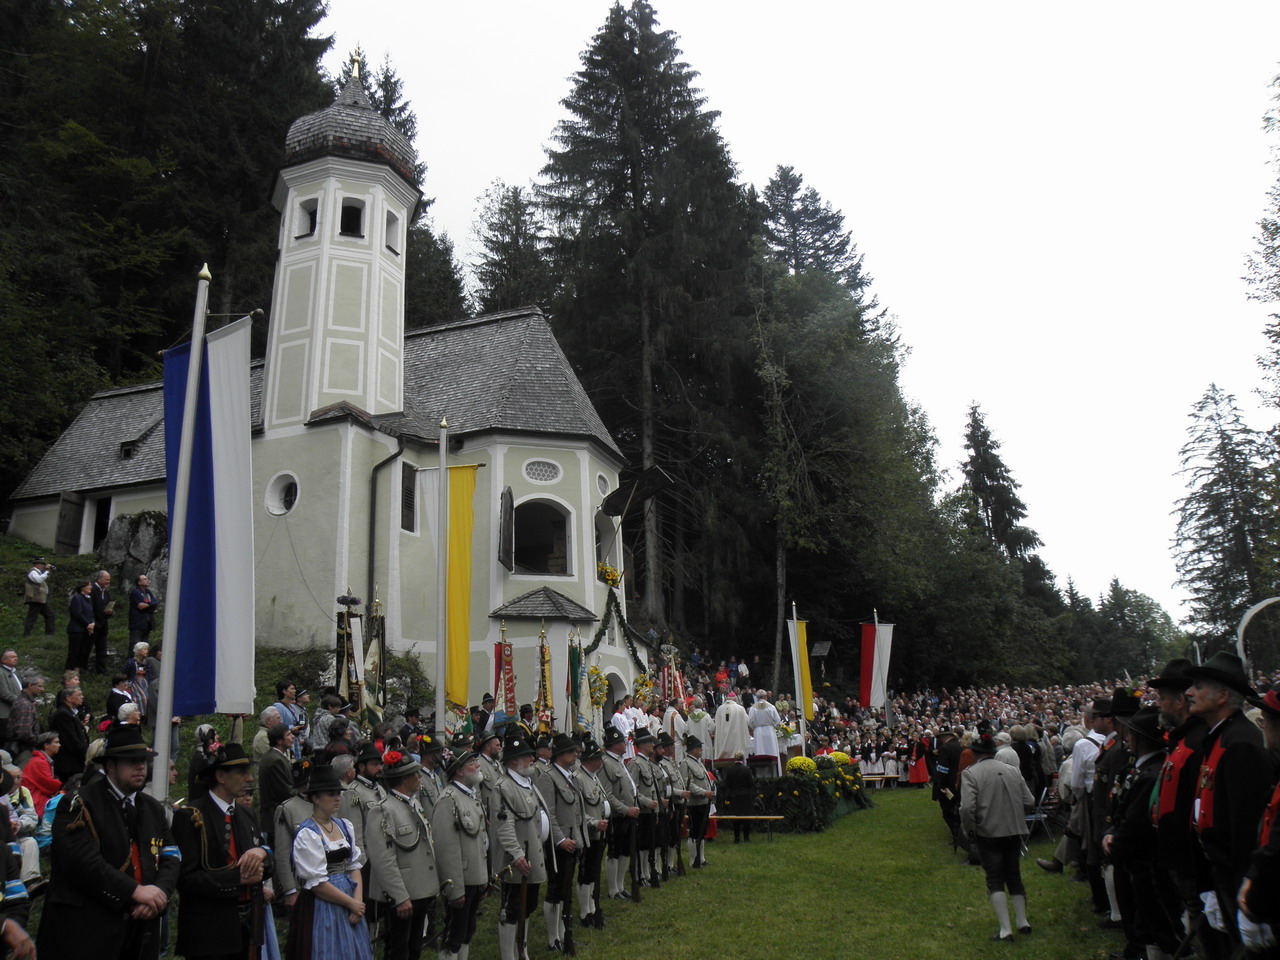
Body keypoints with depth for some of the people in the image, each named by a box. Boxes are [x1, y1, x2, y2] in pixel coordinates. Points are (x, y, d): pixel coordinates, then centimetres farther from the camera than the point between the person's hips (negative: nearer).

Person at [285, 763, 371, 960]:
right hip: (322, 908, -6)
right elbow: (316, 883, -16)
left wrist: (358, 899, -7)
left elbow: (354, 865, 7)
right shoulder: (307, 834, -14)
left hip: (350, 903, 6)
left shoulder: (344, 826, 7)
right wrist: (351, 903, -11)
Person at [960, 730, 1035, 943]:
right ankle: (1022, 922, 29)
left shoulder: (970, 773, -11)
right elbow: (1029, 802, 2)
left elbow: (967, 808, -21)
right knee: (1014, 875, 20)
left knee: (995, 879, 4)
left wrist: (970, 830, -6)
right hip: (1014, 831, 5)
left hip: (988, 833, -4)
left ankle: (1005, 930, 1)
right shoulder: (1012, 770, 3)